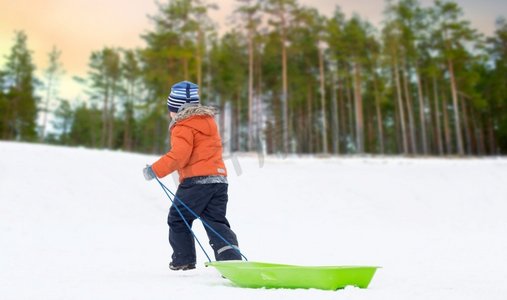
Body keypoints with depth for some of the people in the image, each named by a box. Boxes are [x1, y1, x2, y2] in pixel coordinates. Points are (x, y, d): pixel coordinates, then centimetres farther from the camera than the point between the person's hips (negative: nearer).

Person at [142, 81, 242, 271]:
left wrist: (155, 170, -13)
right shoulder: (208, 120, 22)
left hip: (197, 179, -8)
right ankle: (232, 259, -7)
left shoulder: (183, 126, -6)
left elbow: (179, 155, -18)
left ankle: (183, 260, 17)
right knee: (216, 222, 7)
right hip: (219, 178, 8)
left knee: (177, 219, 11)